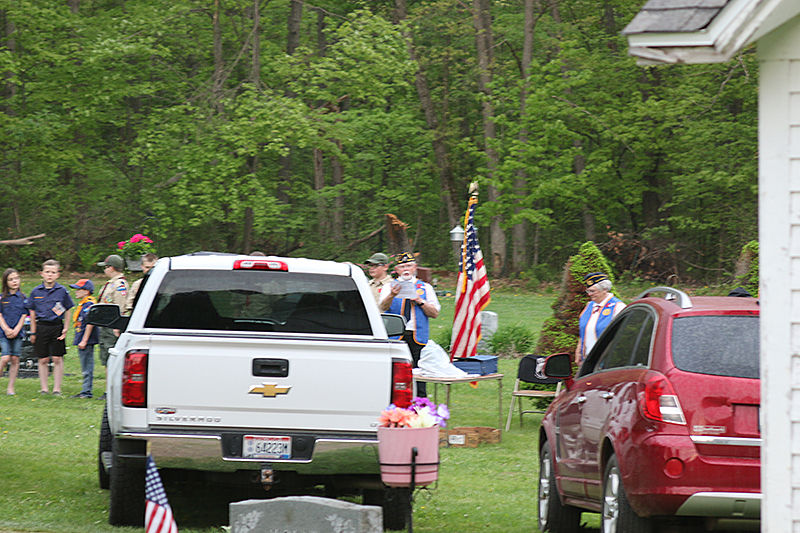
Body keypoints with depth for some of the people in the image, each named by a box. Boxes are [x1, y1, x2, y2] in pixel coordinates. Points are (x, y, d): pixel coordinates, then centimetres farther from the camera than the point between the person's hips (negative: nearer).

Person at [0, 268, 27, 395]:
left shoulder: (22, 298, 6)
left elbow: (23, 316, 3)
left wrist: (15, 331, -10)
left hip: (18, 332, 2)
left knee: (15, 359, 0)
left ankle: (10, 387, 5)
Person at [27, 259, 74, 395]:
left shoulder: (62, 291, -1)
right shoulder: (36, 291, 3)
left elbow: (68, 311, 4)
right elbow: (32, 312, 9)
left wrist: (65, 329, -3)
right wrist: (33, 332, 6)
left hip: (57, 326, -1)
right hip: (41, 327, 1)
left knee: (57, 359, 0)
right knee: (43, 360, 5)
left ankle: (57, 389, 6)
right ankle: (44, 388, 12)